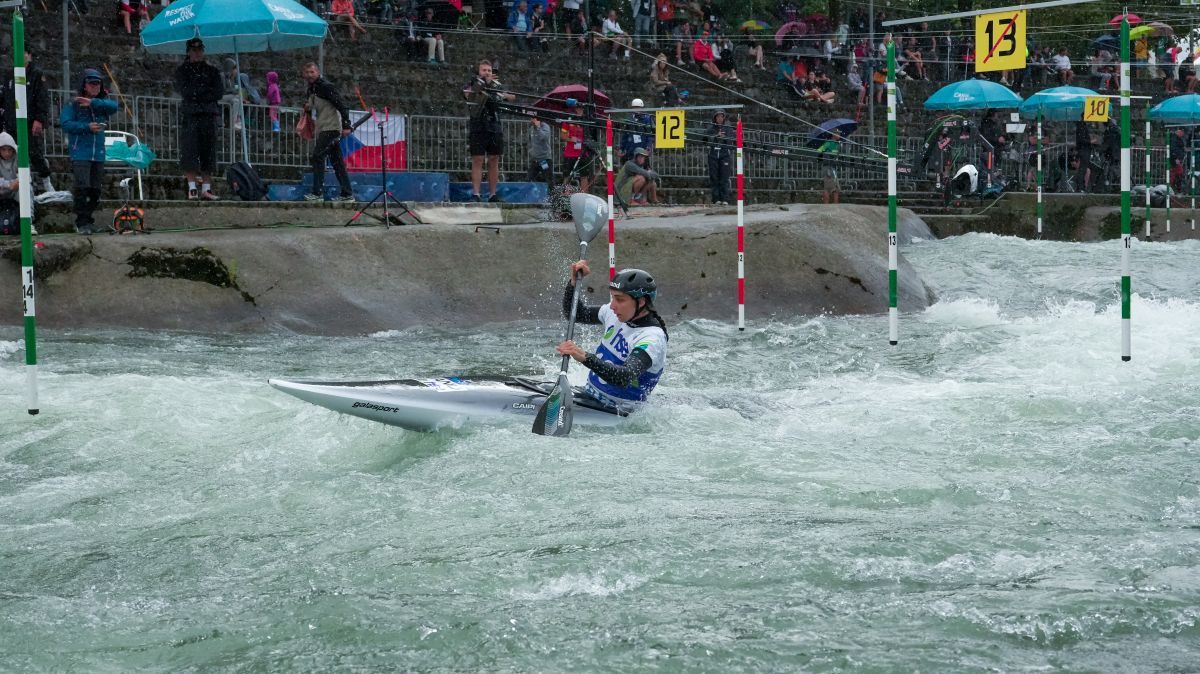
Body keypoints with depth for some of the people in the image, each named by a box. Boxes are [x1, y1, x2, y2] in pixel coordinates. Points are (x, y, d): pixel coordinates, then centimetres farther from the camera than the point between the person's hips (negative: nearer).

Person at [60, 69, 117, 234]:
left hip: (98, 154, 5)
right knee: (82, 187, -12)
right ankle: (82, 223, -7)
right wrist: (87, 127, -18)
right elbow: (65, 123, -11)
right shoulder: (74, 104, -1)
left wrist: (93, 103, -22)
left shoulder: (102, 102, 11)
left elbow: (113, 106, -10)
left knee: (96, 190, 8)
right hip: (80, 154, -5)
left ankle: (88, 219, 22)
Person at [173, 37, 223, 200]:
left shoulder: (212, 70, 16)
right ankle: (192, 188, -11)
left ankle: (206, 188, 0)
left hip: (209, 115, 2)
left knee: (208, 151, -1)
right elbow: (185, 91, -4)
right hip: (189, 115, -2)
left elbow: (219, 93, 4)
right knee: (189, 151, -10)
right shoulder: (182, 70, 10)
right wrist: (206, 90, -2)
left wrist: (197, 95, -4)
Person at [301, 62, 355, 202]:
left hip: (331, 128, -9)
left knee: (317, 158, -12)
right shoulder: (311, 90, 17)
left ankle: (317, 193, -10)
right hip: (323, 129, 9)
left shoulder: (326, 87, -12)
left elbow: (341, 105, -17)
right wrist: (308, 109, 4)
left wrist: (346, 125, -23)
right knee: (337, 162, 8)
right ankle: (347, 194, 10)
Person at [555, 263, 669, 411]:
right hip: (588, 393, 8)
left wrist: (585, 358, -47)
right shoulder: (614, 314, 2)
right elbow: (574, 313, 15)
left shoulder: (653, 339, -22)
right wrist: (574, 282, -2)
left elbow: (624, 378, -36)